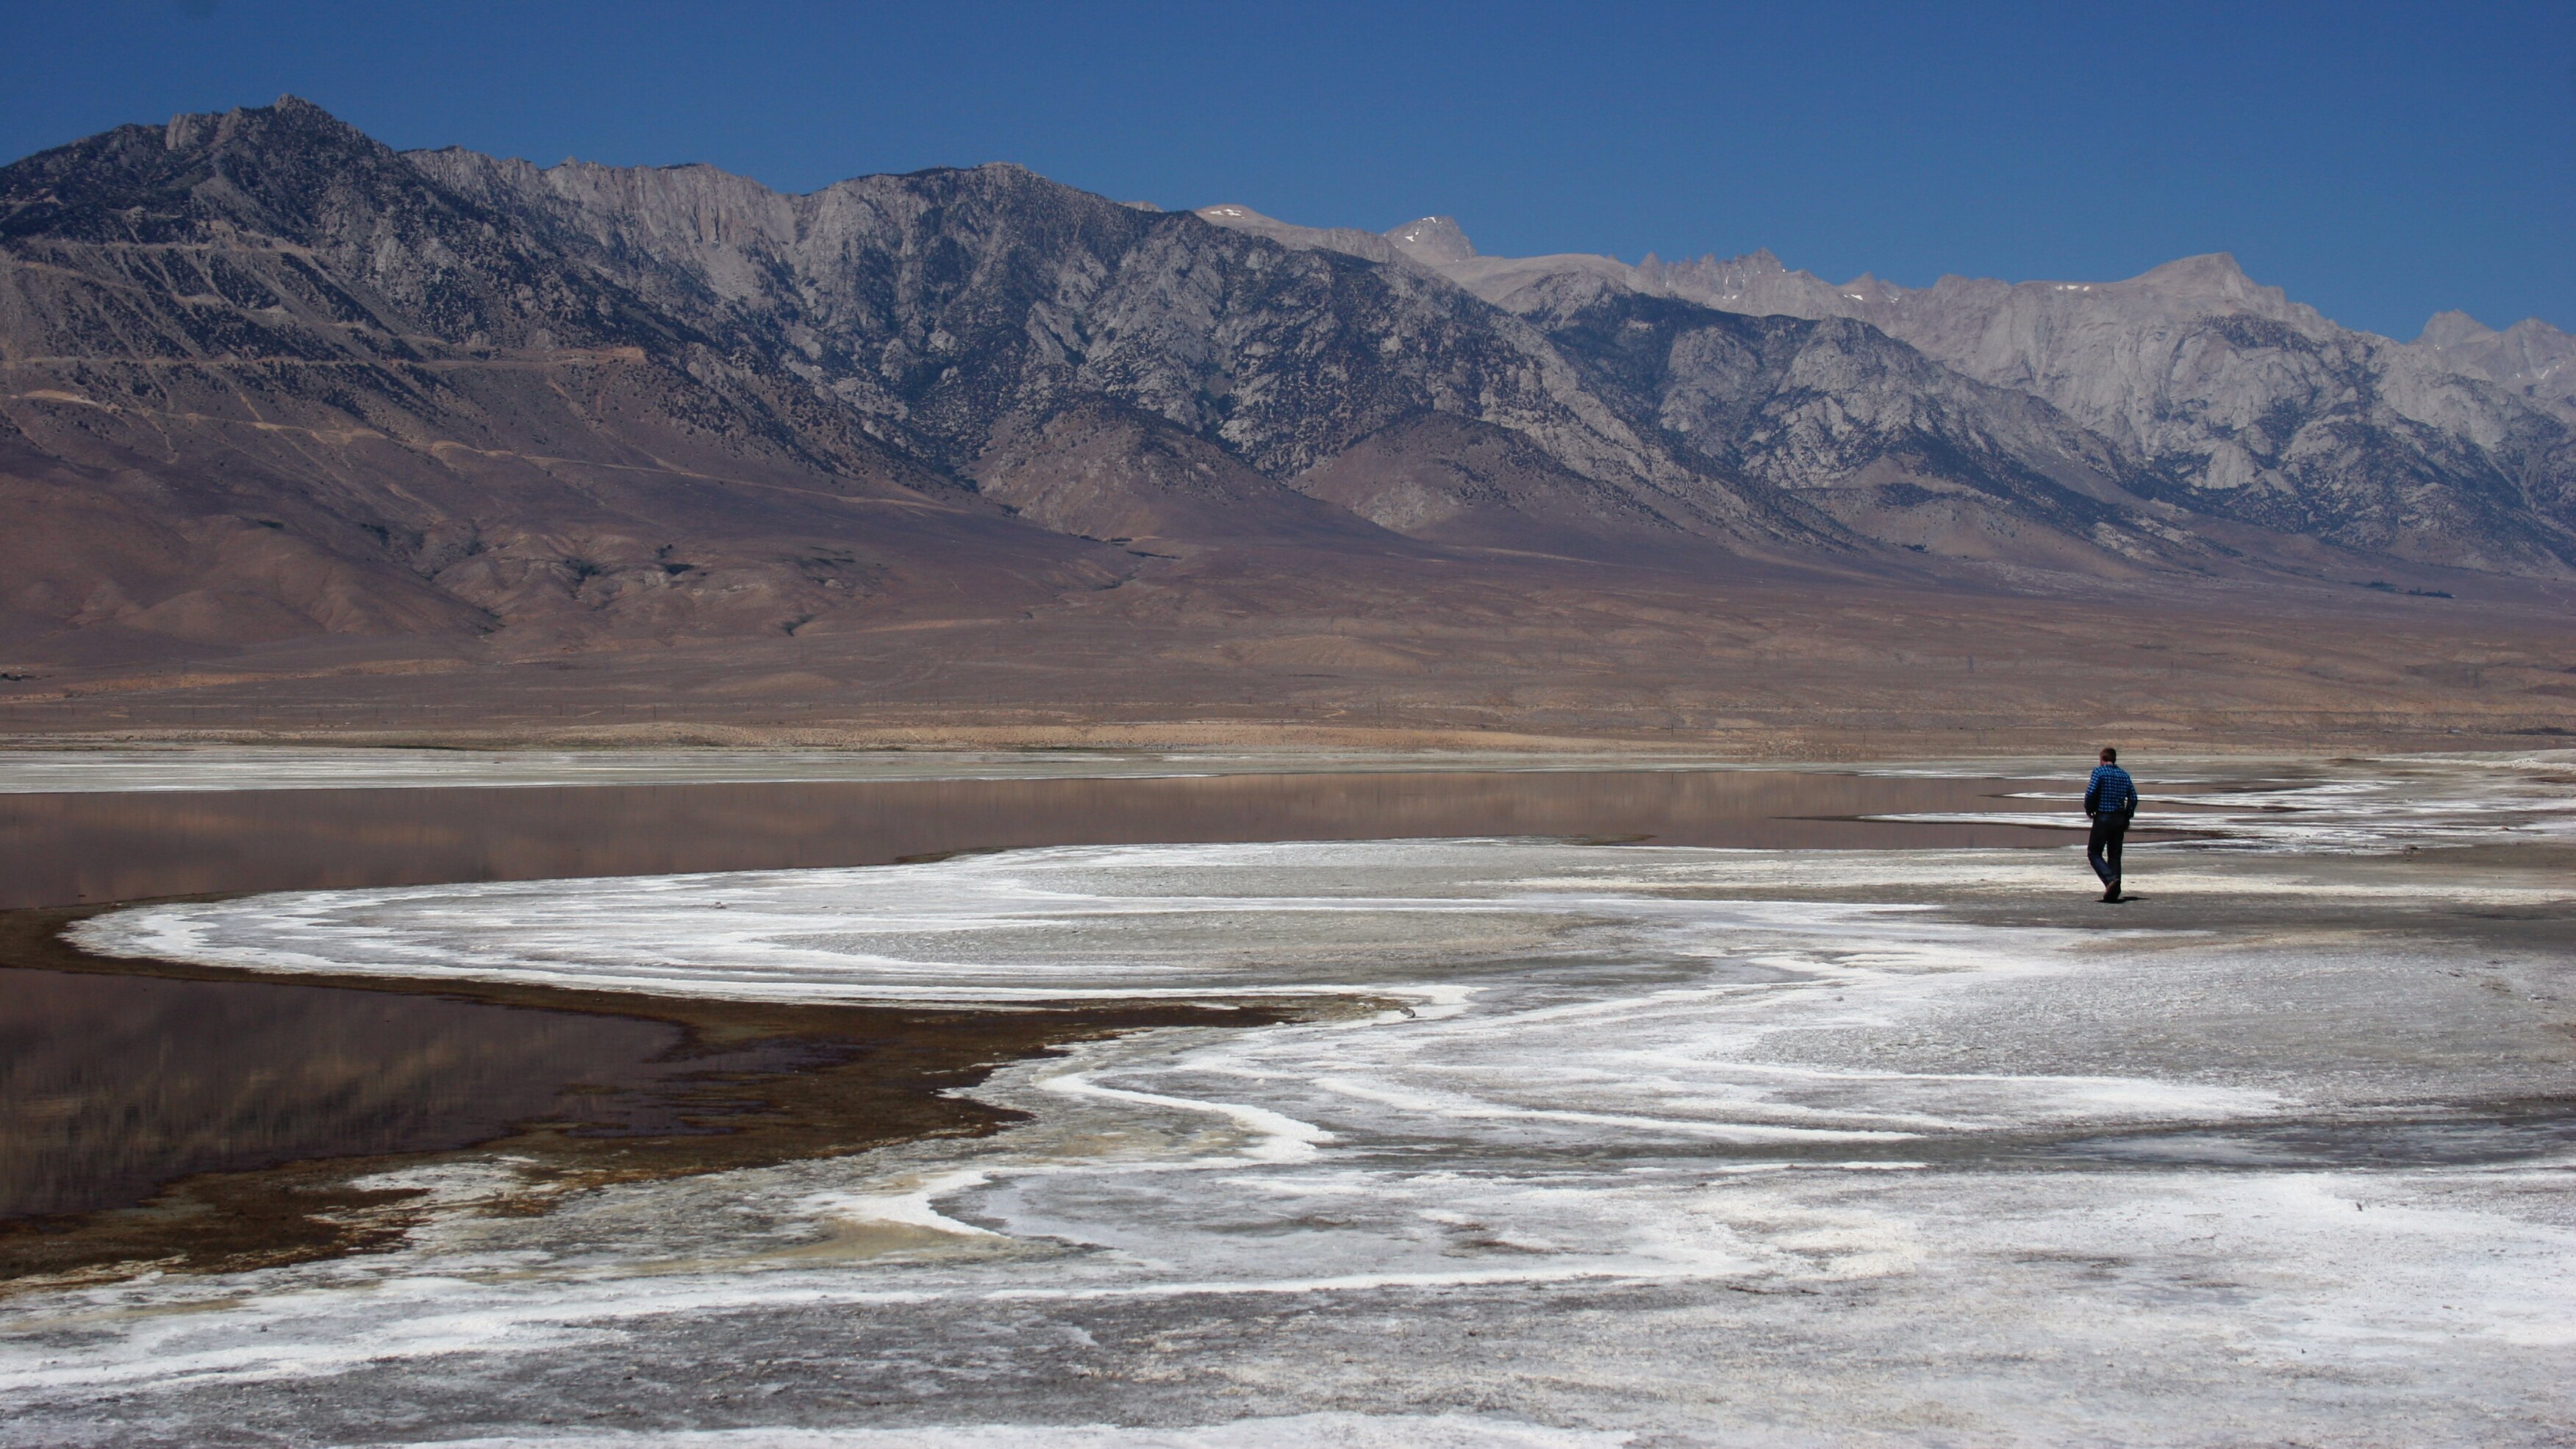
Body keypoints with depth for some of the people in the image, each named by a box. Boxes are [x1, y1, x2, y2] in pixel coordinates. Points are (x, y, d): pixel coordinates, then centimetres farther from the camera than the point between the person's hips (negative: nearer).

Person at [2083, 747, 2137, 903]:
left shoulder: (2099, 771, -7)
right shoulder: (2124, 775, 8)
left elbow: (2091, 792, -17)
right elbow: (2133, 798, 3)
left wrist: (2089, 810, -1)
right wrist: (2127, 817, 12)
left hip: (2102, 818, -5)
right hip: (2120, 818, 5)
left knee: (2094, 853, 3)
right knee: (2114, 855, 11)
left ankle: (2110, 879, -20)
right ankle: (2114, 892, 7)